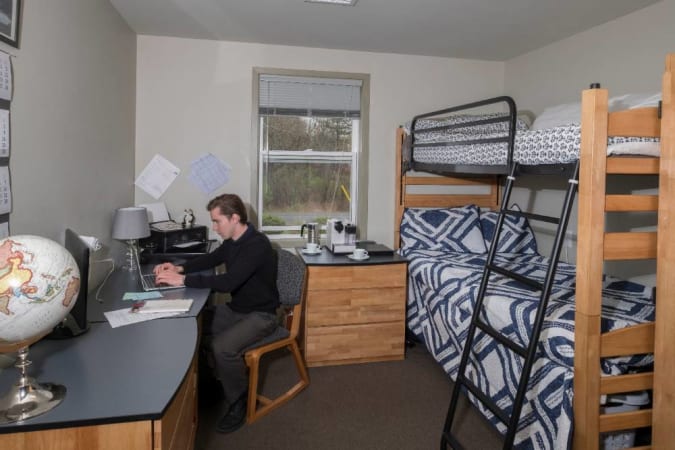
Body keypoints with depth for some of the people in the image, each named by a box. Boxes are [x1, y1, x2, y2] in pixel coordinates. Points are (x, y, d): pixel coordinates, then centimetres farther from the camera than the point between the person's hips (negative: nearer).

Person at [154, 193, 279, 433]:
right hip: (236, 308, 9)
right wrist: (180, 268, 2)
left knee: (222, 347, -30)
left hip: (260, 315, -9)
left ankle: (238, 403, -4)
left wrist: (183, 280, -30)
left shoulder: (257, 245, -26)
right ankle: (214, 382, 18)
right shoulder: (233, 240, 3)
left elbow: (228, 282, -34)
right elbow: (211, 259, 19)